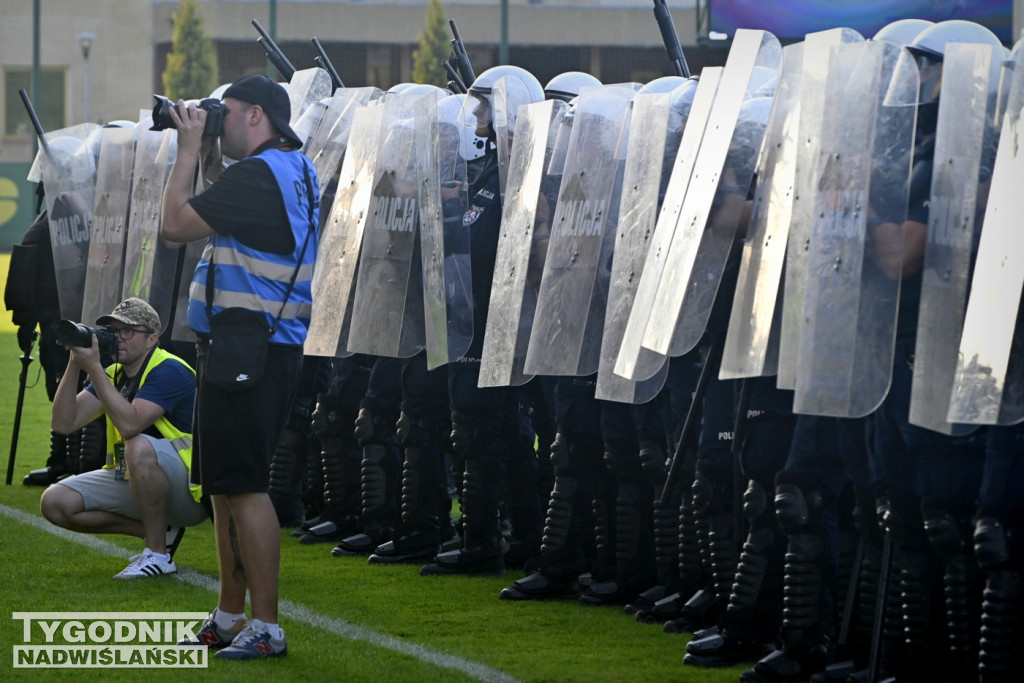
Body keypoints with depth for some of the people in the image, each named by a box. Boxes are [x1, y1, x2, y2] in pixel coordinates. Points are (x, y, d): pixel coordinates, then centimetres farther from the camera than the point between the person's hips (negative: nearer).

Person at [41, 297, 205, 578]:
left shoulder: (169, 371, -18)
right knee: (55, 502, -6)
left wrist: (93, 368, -28)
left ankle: (158, 554, -23)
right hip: (132, 480, 8)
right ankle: (161, 531, 3)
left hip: (188, 489, -8)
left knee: (140, 447, -39)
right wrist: (74, 365, -13)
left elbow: (129, 424, -33)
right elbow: (64, 423, -3)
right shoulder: (113, 374, 7)